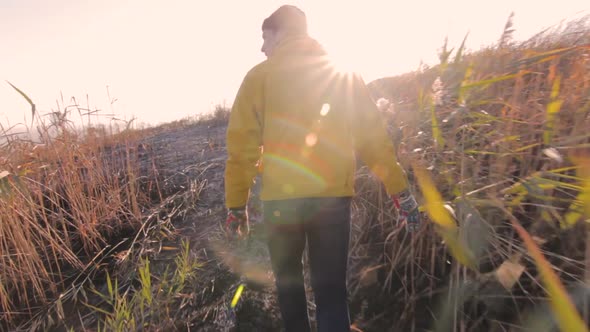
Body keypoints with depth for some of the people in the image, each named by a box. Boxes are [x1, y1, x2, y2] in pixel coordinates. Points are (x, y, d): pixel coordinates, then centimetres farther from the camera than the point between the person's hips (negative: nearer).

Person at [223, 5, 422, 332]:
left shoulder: (260, 76, 3)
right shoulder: (343, 74, 10)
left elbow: (242, 145, -1)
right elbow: (373, 135, 7)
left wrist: (236, 204, 6)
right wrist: (399, 190, 11)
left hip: (280, 198, -1)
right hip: (333, 197, 2)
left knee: (288, 282, 22)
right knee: (331, 291, 12)